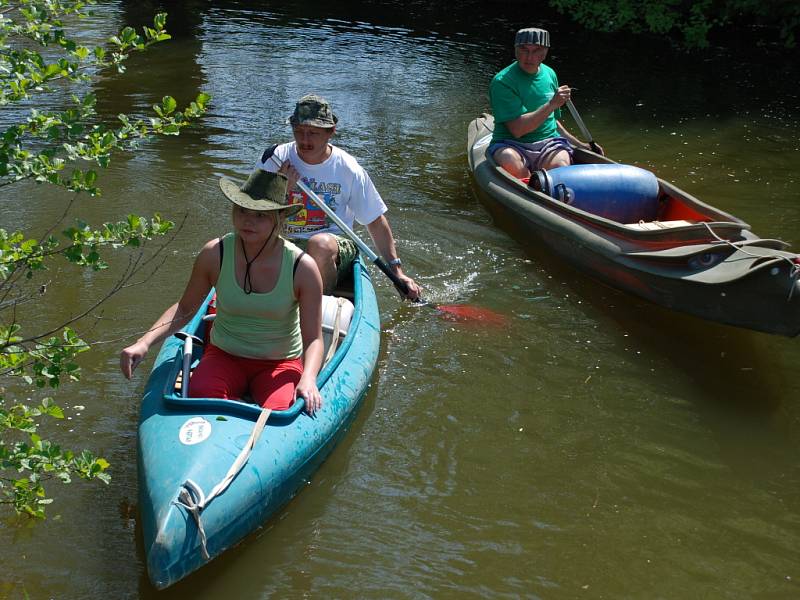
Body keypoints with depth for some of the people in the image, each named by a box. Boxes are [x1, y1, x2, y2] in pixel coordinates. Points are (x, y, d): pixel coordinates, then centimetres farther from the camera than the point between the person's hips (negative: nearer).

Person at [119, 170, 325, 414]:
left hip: (281, 364, -1)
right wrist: (144, 343, -10)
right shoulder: (214, 254, -9)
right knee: (199, 395, -31)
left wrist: (308, 379, -30)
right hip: (223, 356, 1)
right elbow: (185, 309, 4)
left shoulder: (303, 268, -14)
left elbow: (313, 339, -10)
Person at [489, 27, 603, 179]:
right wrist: (552, 104, -20)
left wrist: (579, 144, 21)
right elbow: (517, 130, -18)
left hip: (549, 144, 3)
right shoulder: (502, 82, -8)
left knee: (560, 166, -33)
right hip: (512, 145, -3)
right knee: (511, 164, -39)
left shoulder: (549, 74, 13)